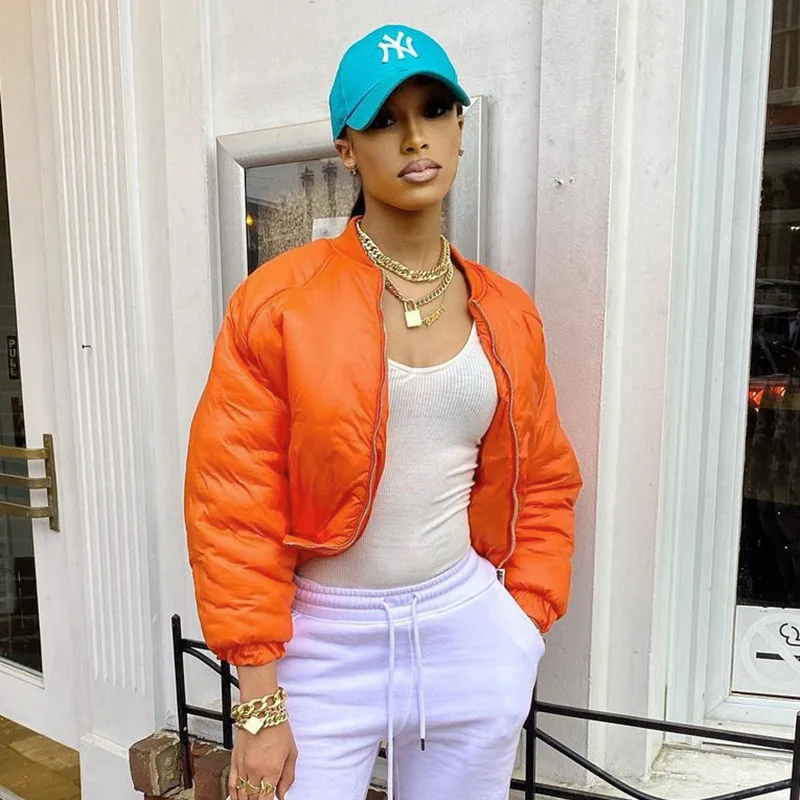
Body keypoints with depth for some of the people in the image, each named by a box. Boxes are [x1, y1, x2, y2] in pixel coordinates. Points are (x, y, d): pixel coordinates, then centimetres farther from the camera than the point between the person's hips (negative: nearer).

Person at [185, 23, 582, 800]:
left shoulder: (507, 315, 1)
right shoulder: (277, 301, -11)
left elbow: (542, 483, 9)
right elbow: (235, 508, -11)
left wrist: (524, 627, 4)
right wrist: (259, 704, -9)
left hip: (469, 633, 4)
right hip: (323, 640, -2)